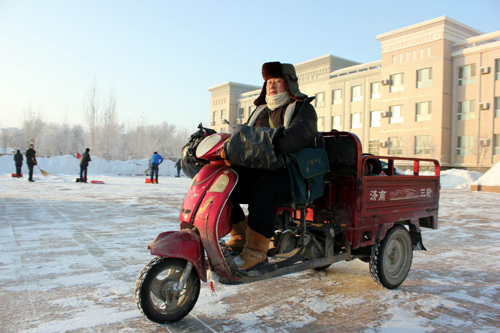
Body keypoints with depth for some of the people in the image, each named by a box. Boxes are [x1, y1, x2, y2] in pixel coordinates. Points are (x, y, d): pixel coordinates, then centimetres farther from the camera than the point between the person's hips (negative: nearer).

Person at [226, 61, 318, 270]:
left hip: (290, 174, -6)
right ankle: (240, 234, -1)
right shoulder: (260, 111, 27)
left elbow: (299, 134, -17)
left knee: (261, 189, -37)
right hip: (256, 171, 7)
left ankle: (256, 249, -26)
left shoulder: (302, 108, 5)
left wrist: (273, 145, -36)